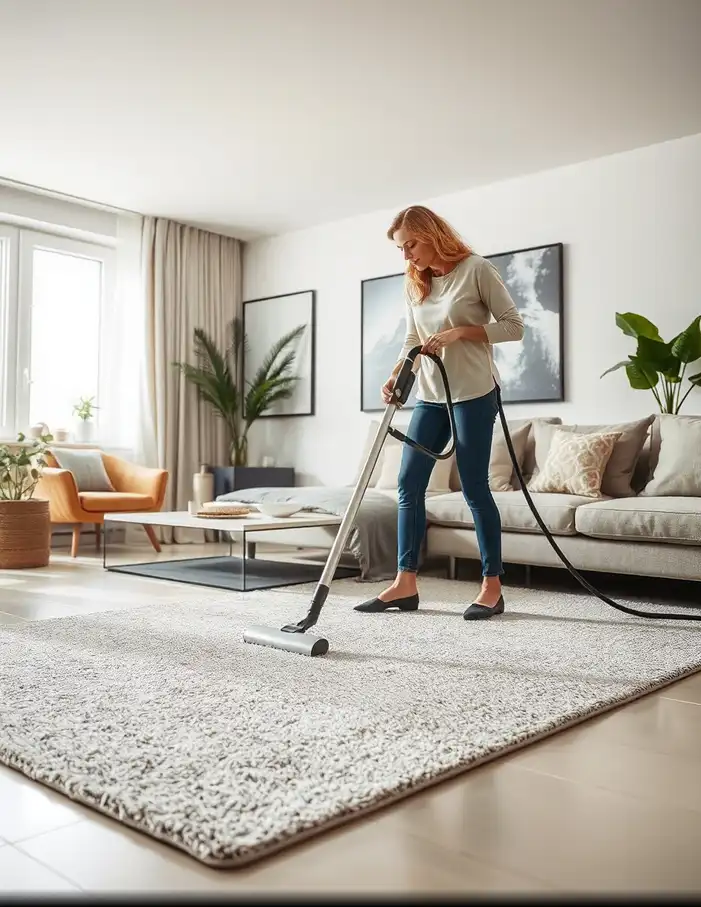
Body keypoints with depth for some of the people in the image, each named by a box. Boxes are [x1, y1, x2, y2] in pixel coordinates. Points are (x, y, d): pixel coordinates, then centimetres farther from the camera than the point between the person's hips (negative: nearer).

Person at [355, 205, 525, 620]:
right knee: (409, 484, 1)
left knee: (474, 488, -5)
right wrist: (395, 377, -2)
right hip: (430, 397, 7)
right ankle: (406, 583, 7)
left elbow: (514, 325, -7)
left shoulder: (477, 269, -7)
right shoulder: (414, 283, 12)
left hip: (474, 395, -7)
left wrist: (459, 332, -17)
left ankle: (493, 587, 7)